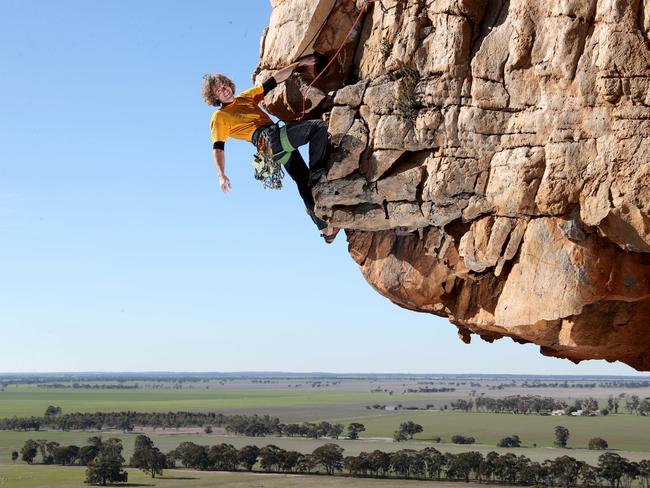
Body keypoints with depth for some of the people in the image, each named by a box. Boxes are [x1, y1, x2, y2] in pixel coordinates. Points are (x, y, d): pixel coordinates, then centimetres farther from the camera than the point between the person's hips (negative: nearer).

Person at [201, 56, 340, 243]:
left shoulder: (247, 96, 27)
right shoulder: (219, 117, 8)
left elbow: (275, 80, 27)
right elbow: (218, 148, -3)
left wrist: (299, 63, 22)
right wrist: (221, 175, -18)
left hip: (281, 142, 7)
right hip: (268, 138, -7)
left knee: (304, 183, 3)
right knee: (318, 127, -16)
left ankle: (325, 229, 6)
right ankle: (317, 172, -18)